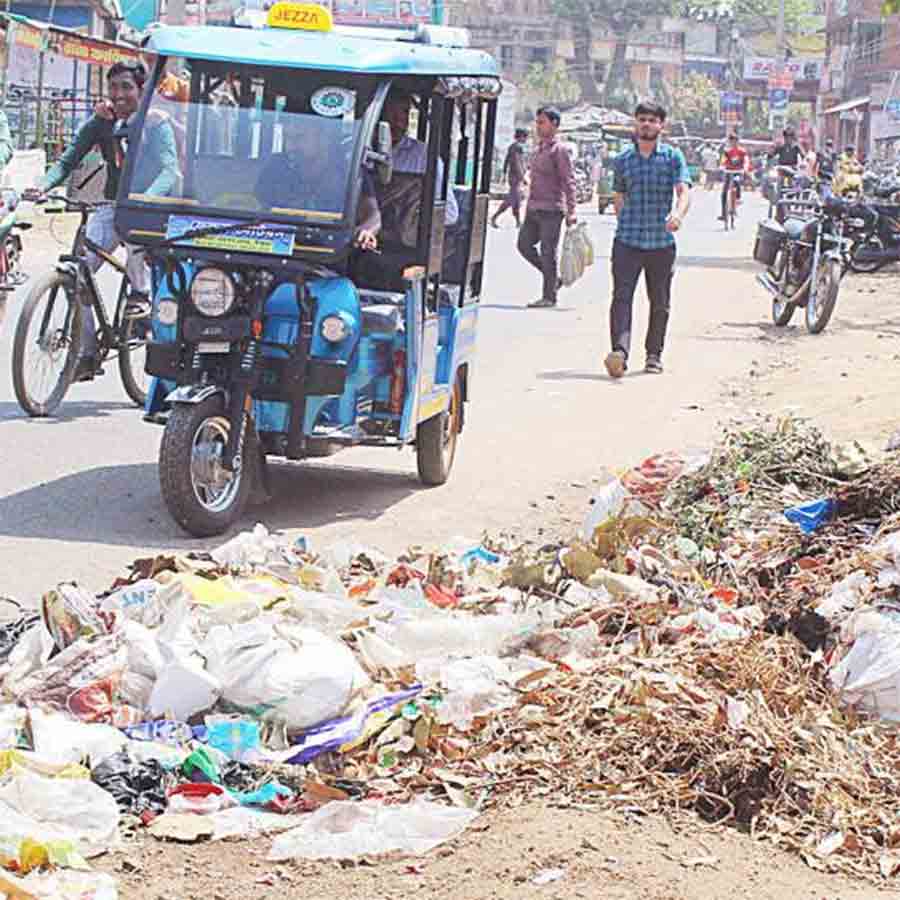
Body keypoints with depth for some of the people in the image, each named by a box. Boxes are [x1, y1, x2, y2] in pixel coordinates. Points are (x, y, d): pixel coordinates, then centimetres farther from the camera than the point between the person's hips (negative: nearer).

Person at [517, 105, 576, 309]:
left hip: (551, 210, -9)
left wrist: (571, 211, -21)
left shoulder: (559, 150, -9)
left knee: (548, 253, -4)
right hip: (534, 209, 9)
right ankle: (554, 278, 21)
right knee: (524, 245, 7)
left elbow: (569, 182, -14)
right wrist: (529, 206, 23)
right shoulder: (539, 148, 16)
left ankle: (549, 296, 3)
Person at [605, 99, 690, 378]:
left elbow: (683, 191, -11)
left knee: (660, 303, 10)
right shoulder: (623, 159, 9)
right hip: (627, 241, 0)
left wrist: (678, 213, -30)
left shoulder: (673, 157, 2)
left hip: (661, 242, 0)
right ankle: (619, 352, -27)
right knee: (622, 296, -16)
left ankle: (654, 355, 25)